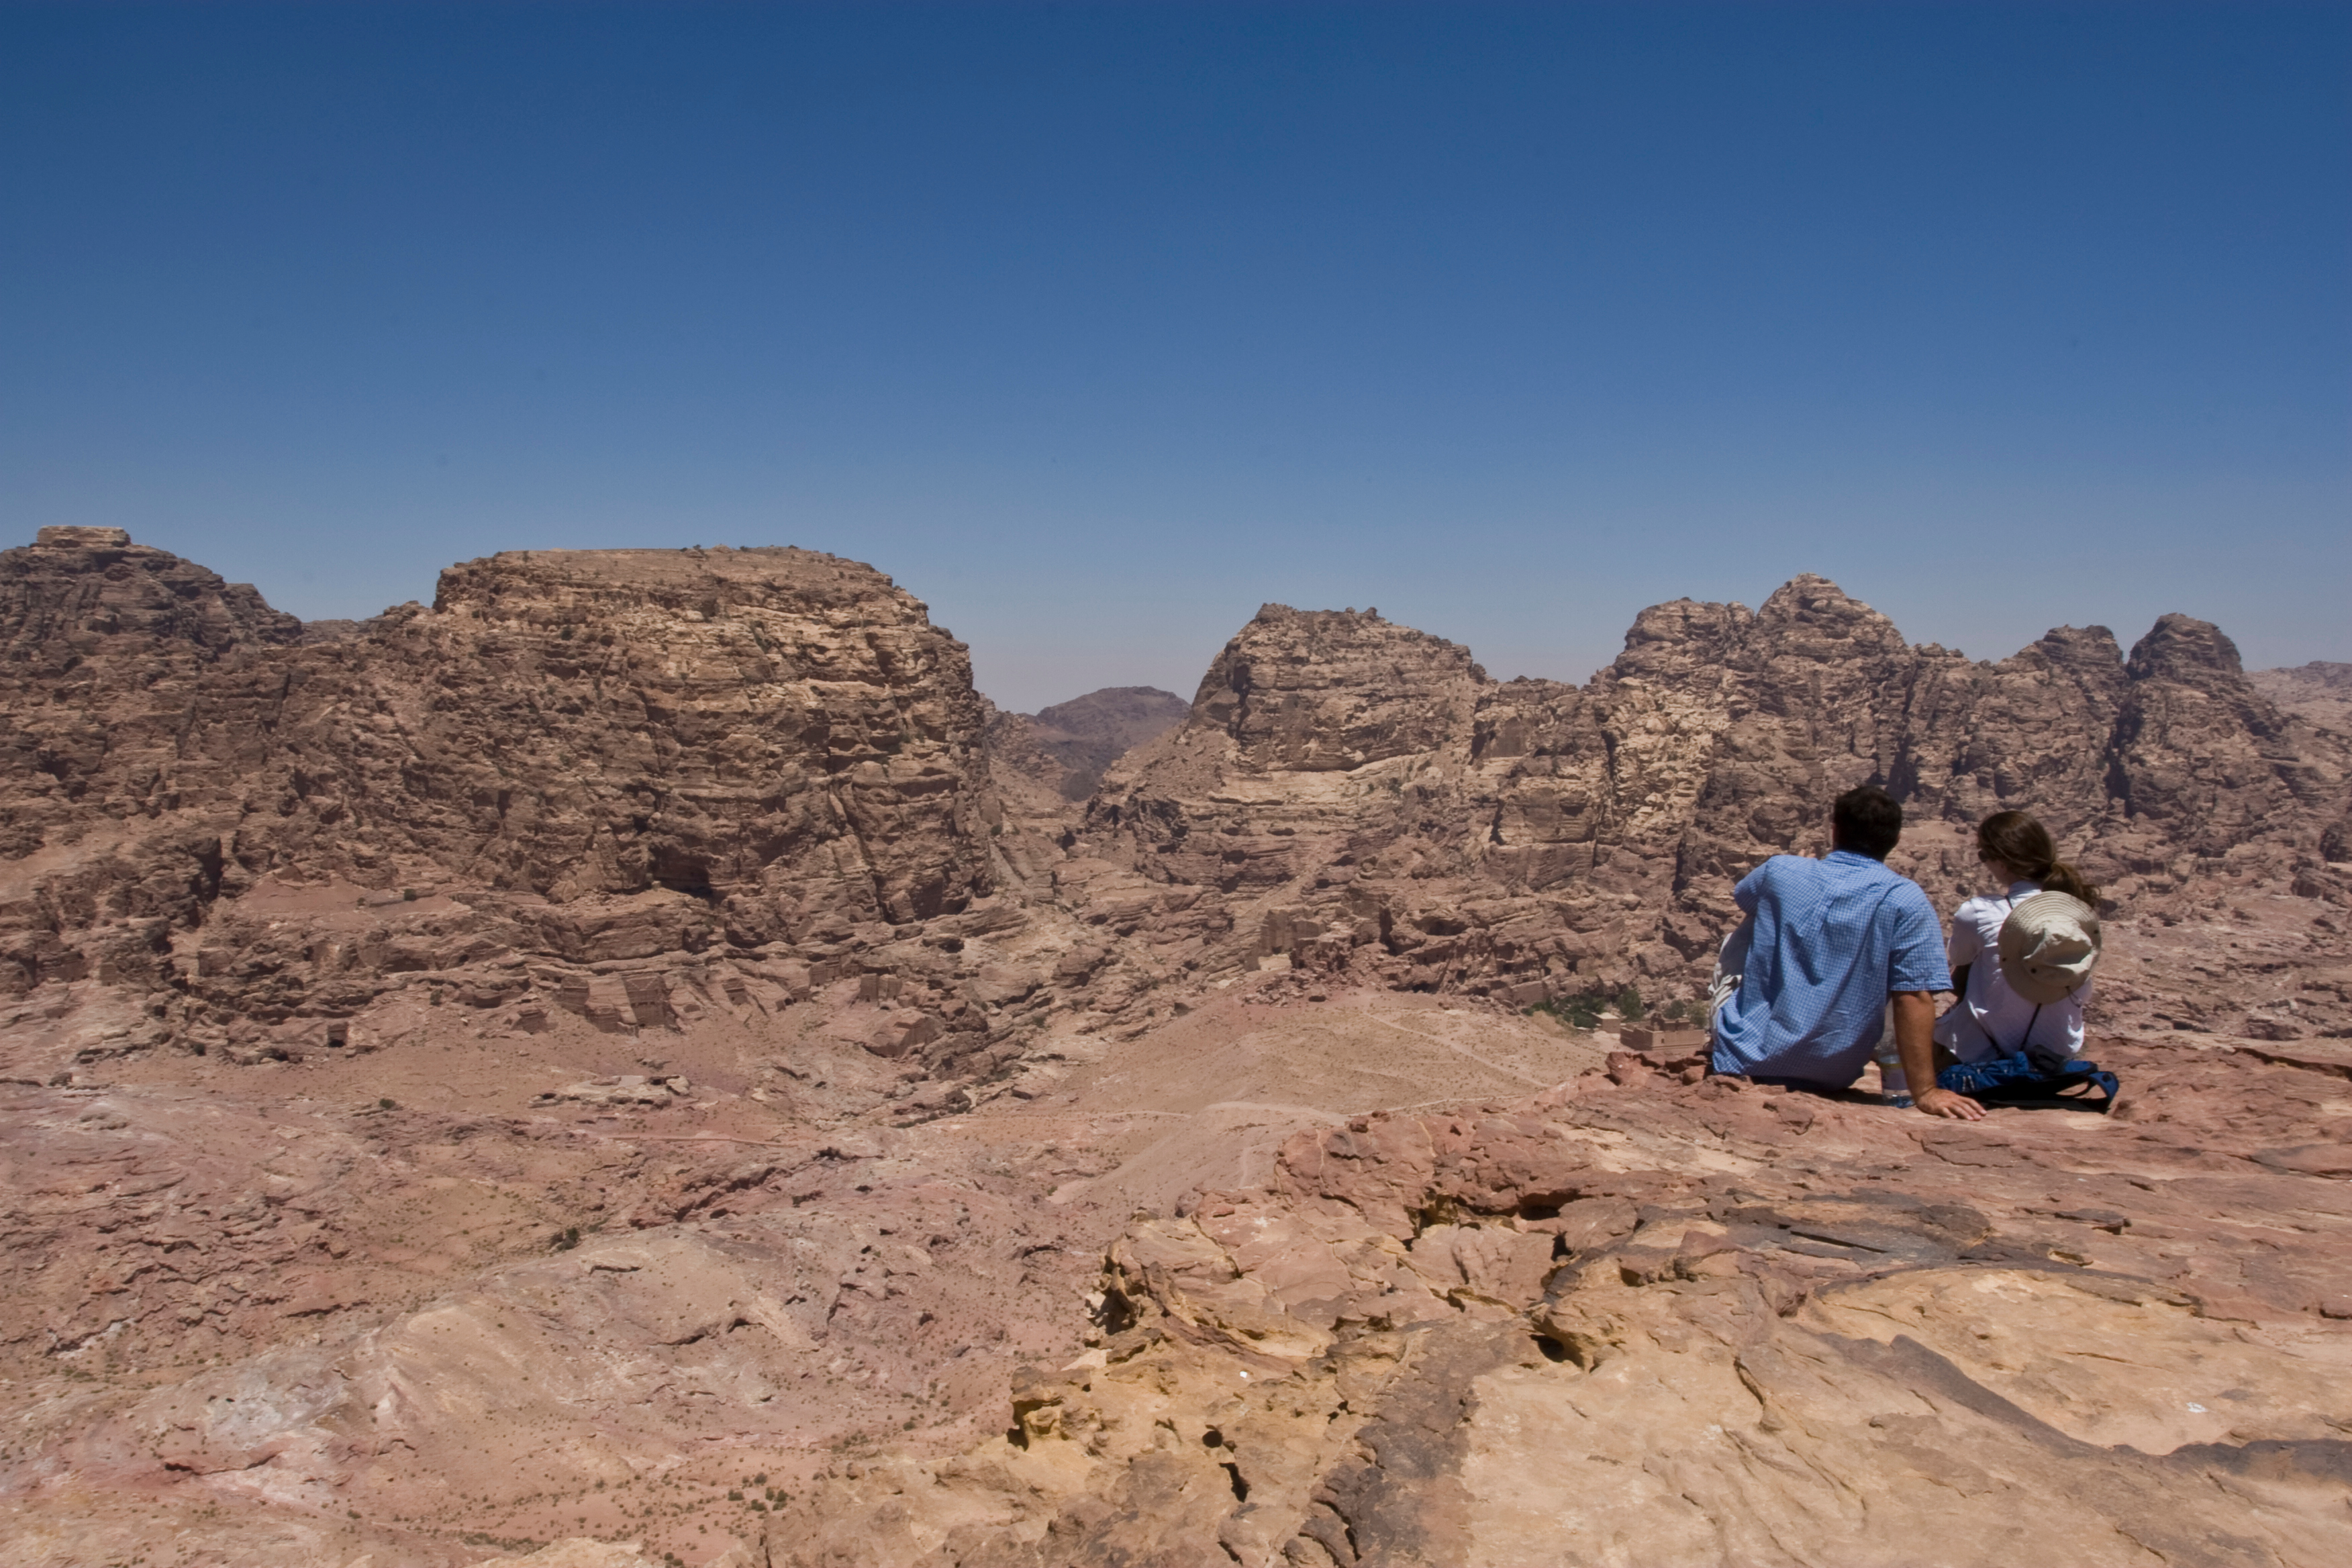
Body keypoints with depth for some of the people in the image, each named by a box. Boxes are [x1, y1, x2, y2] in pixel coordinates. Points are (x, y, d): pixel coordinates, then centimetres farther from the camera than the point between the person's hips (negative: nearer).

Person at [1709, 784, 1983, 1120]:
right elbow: (1915, 998, -16)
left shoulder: (1780, 871, -4)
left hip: (1745, 1061, 1)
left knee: (1736, 941, 26)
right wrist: (1925, 1090, -12)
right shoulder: (1905, 901, -13)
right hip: (1830, 1076, -1)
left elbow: (1741, 897, 20)